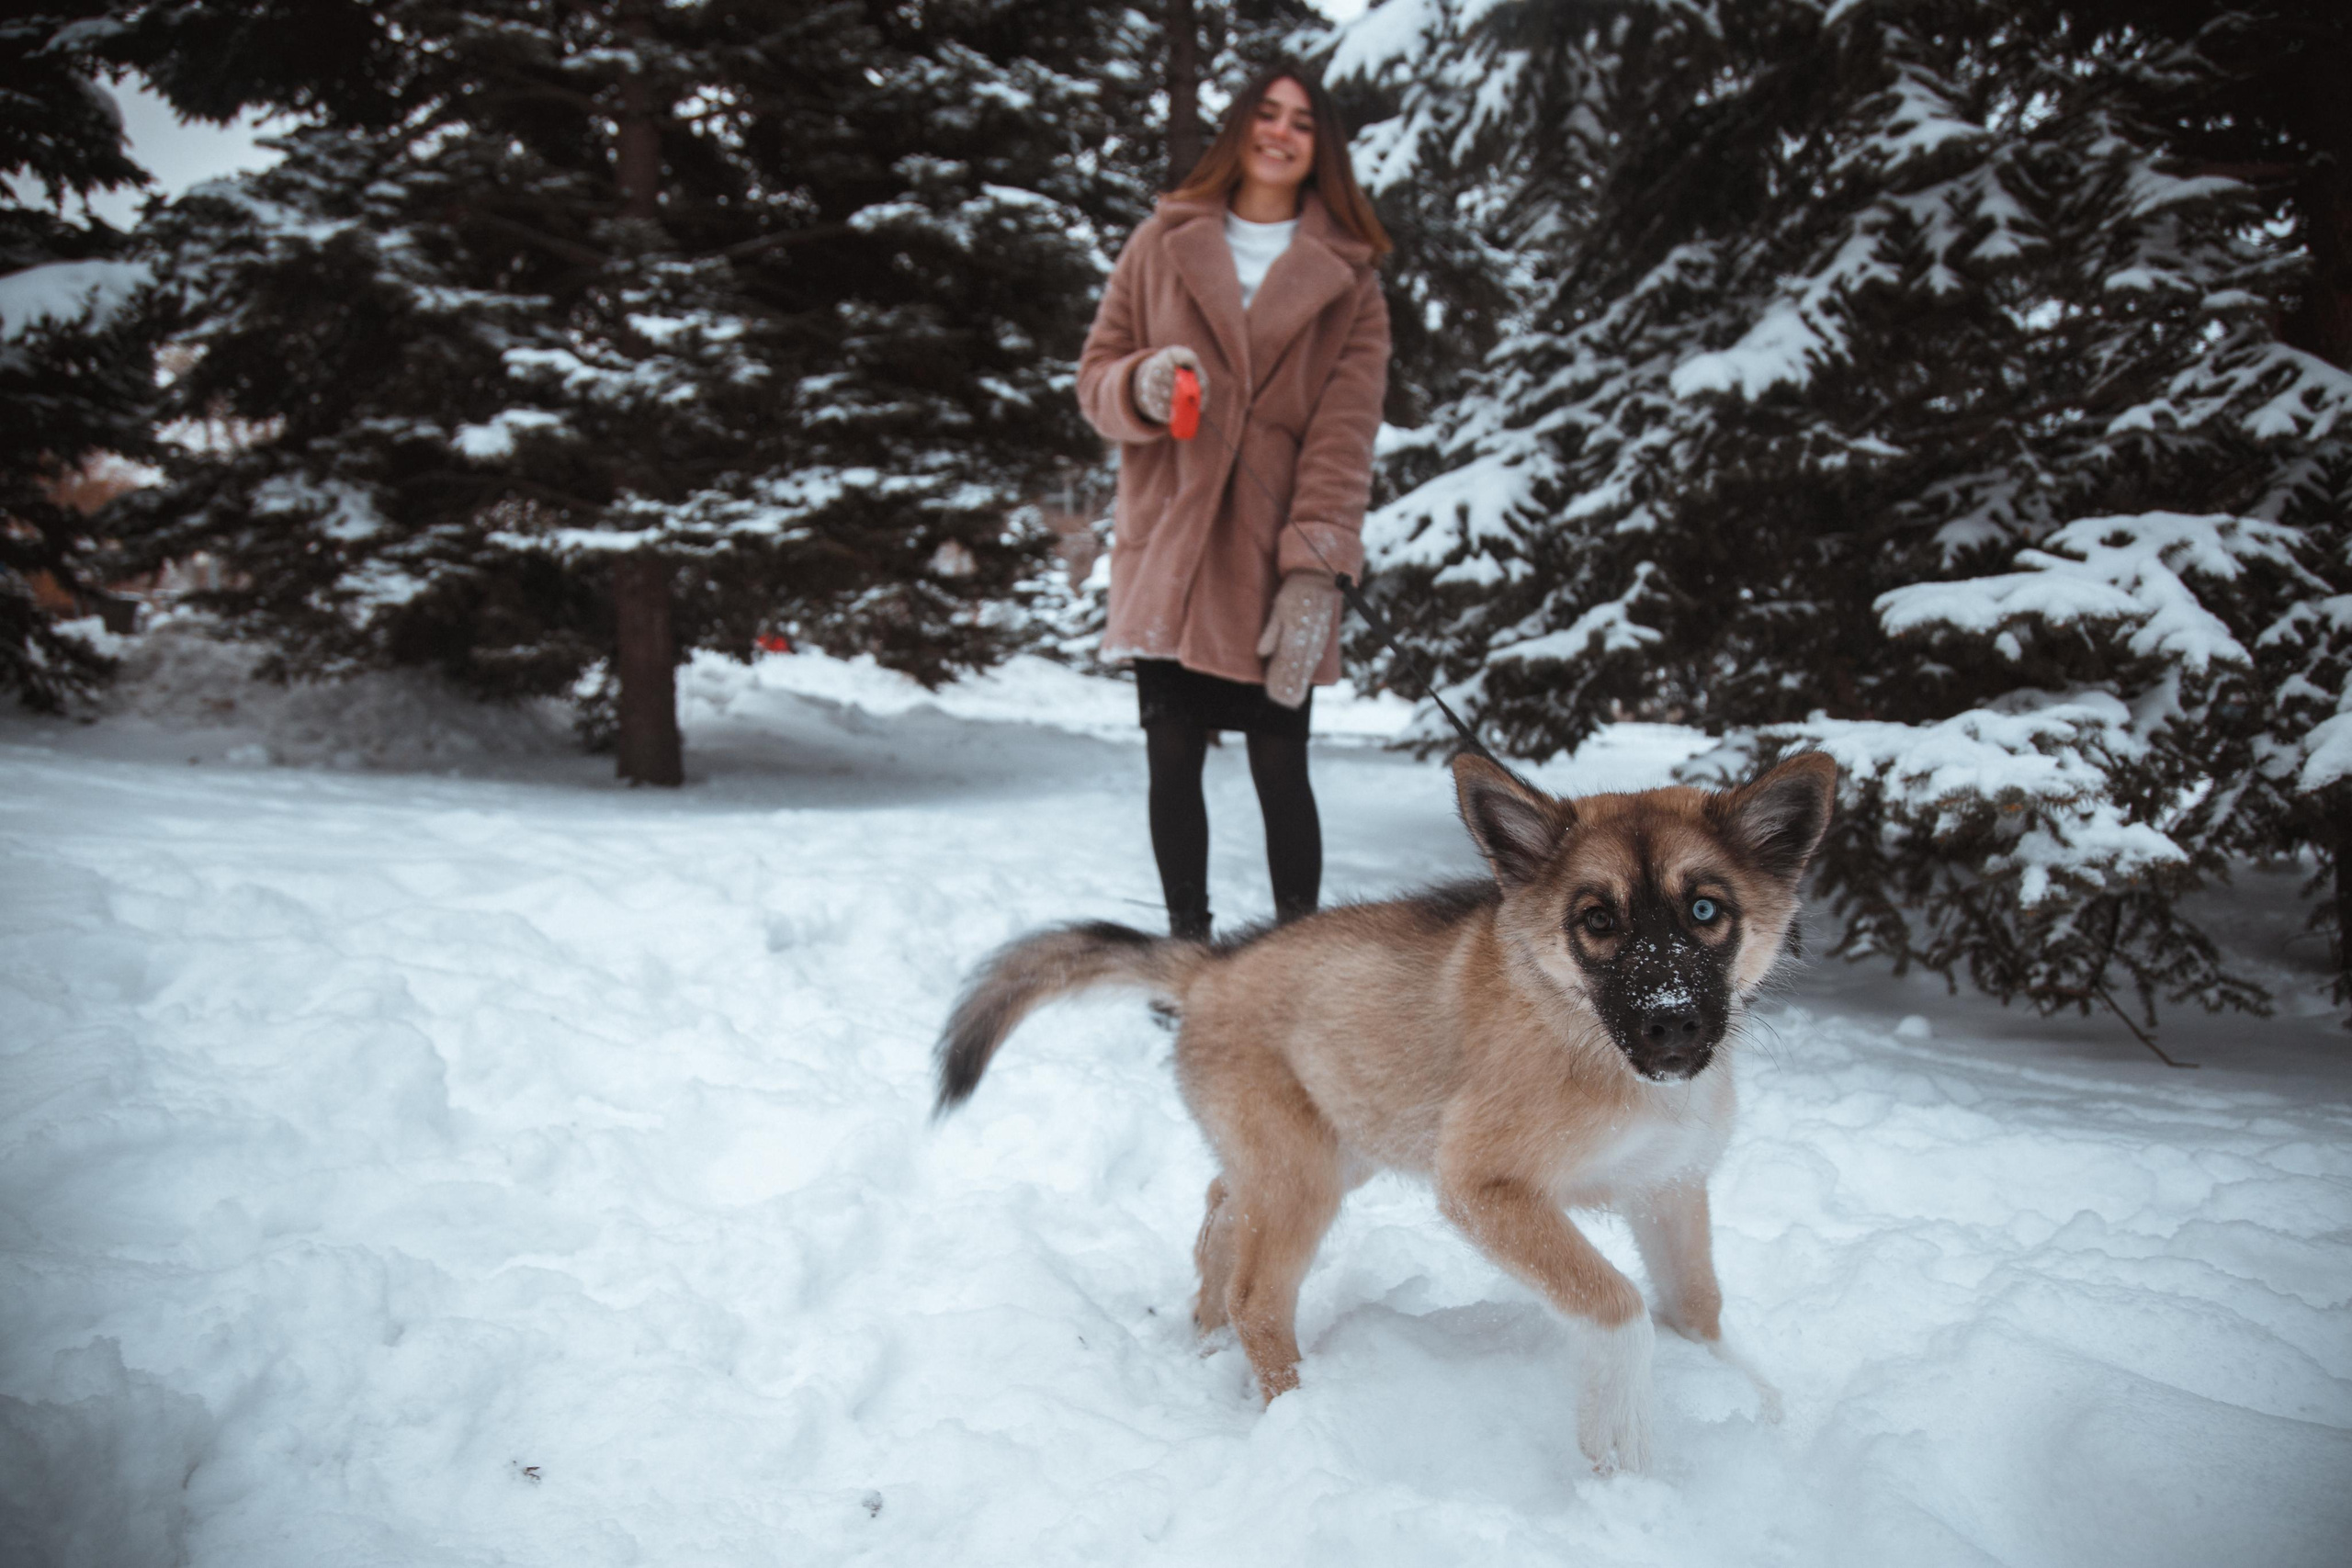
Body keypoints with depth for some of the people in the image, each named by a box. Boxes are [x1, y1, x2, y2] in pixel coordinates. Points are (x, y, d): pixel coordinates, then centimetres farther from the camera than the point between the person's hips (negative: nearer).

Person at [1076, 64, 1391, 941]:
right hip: (1168, 550, 1)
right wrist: (1140, 385, -14)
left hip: (1273, 568, -1)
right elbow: (1096, 374, 12)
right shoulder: (1161, 245, 12)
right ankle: (1187, 943, 17)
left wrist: (1314, 570, -13)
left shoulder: (1346, 279, 8)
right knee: (1172, 763, 3)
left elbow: (1345, 433, -2)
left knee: (1280, 770, -3)